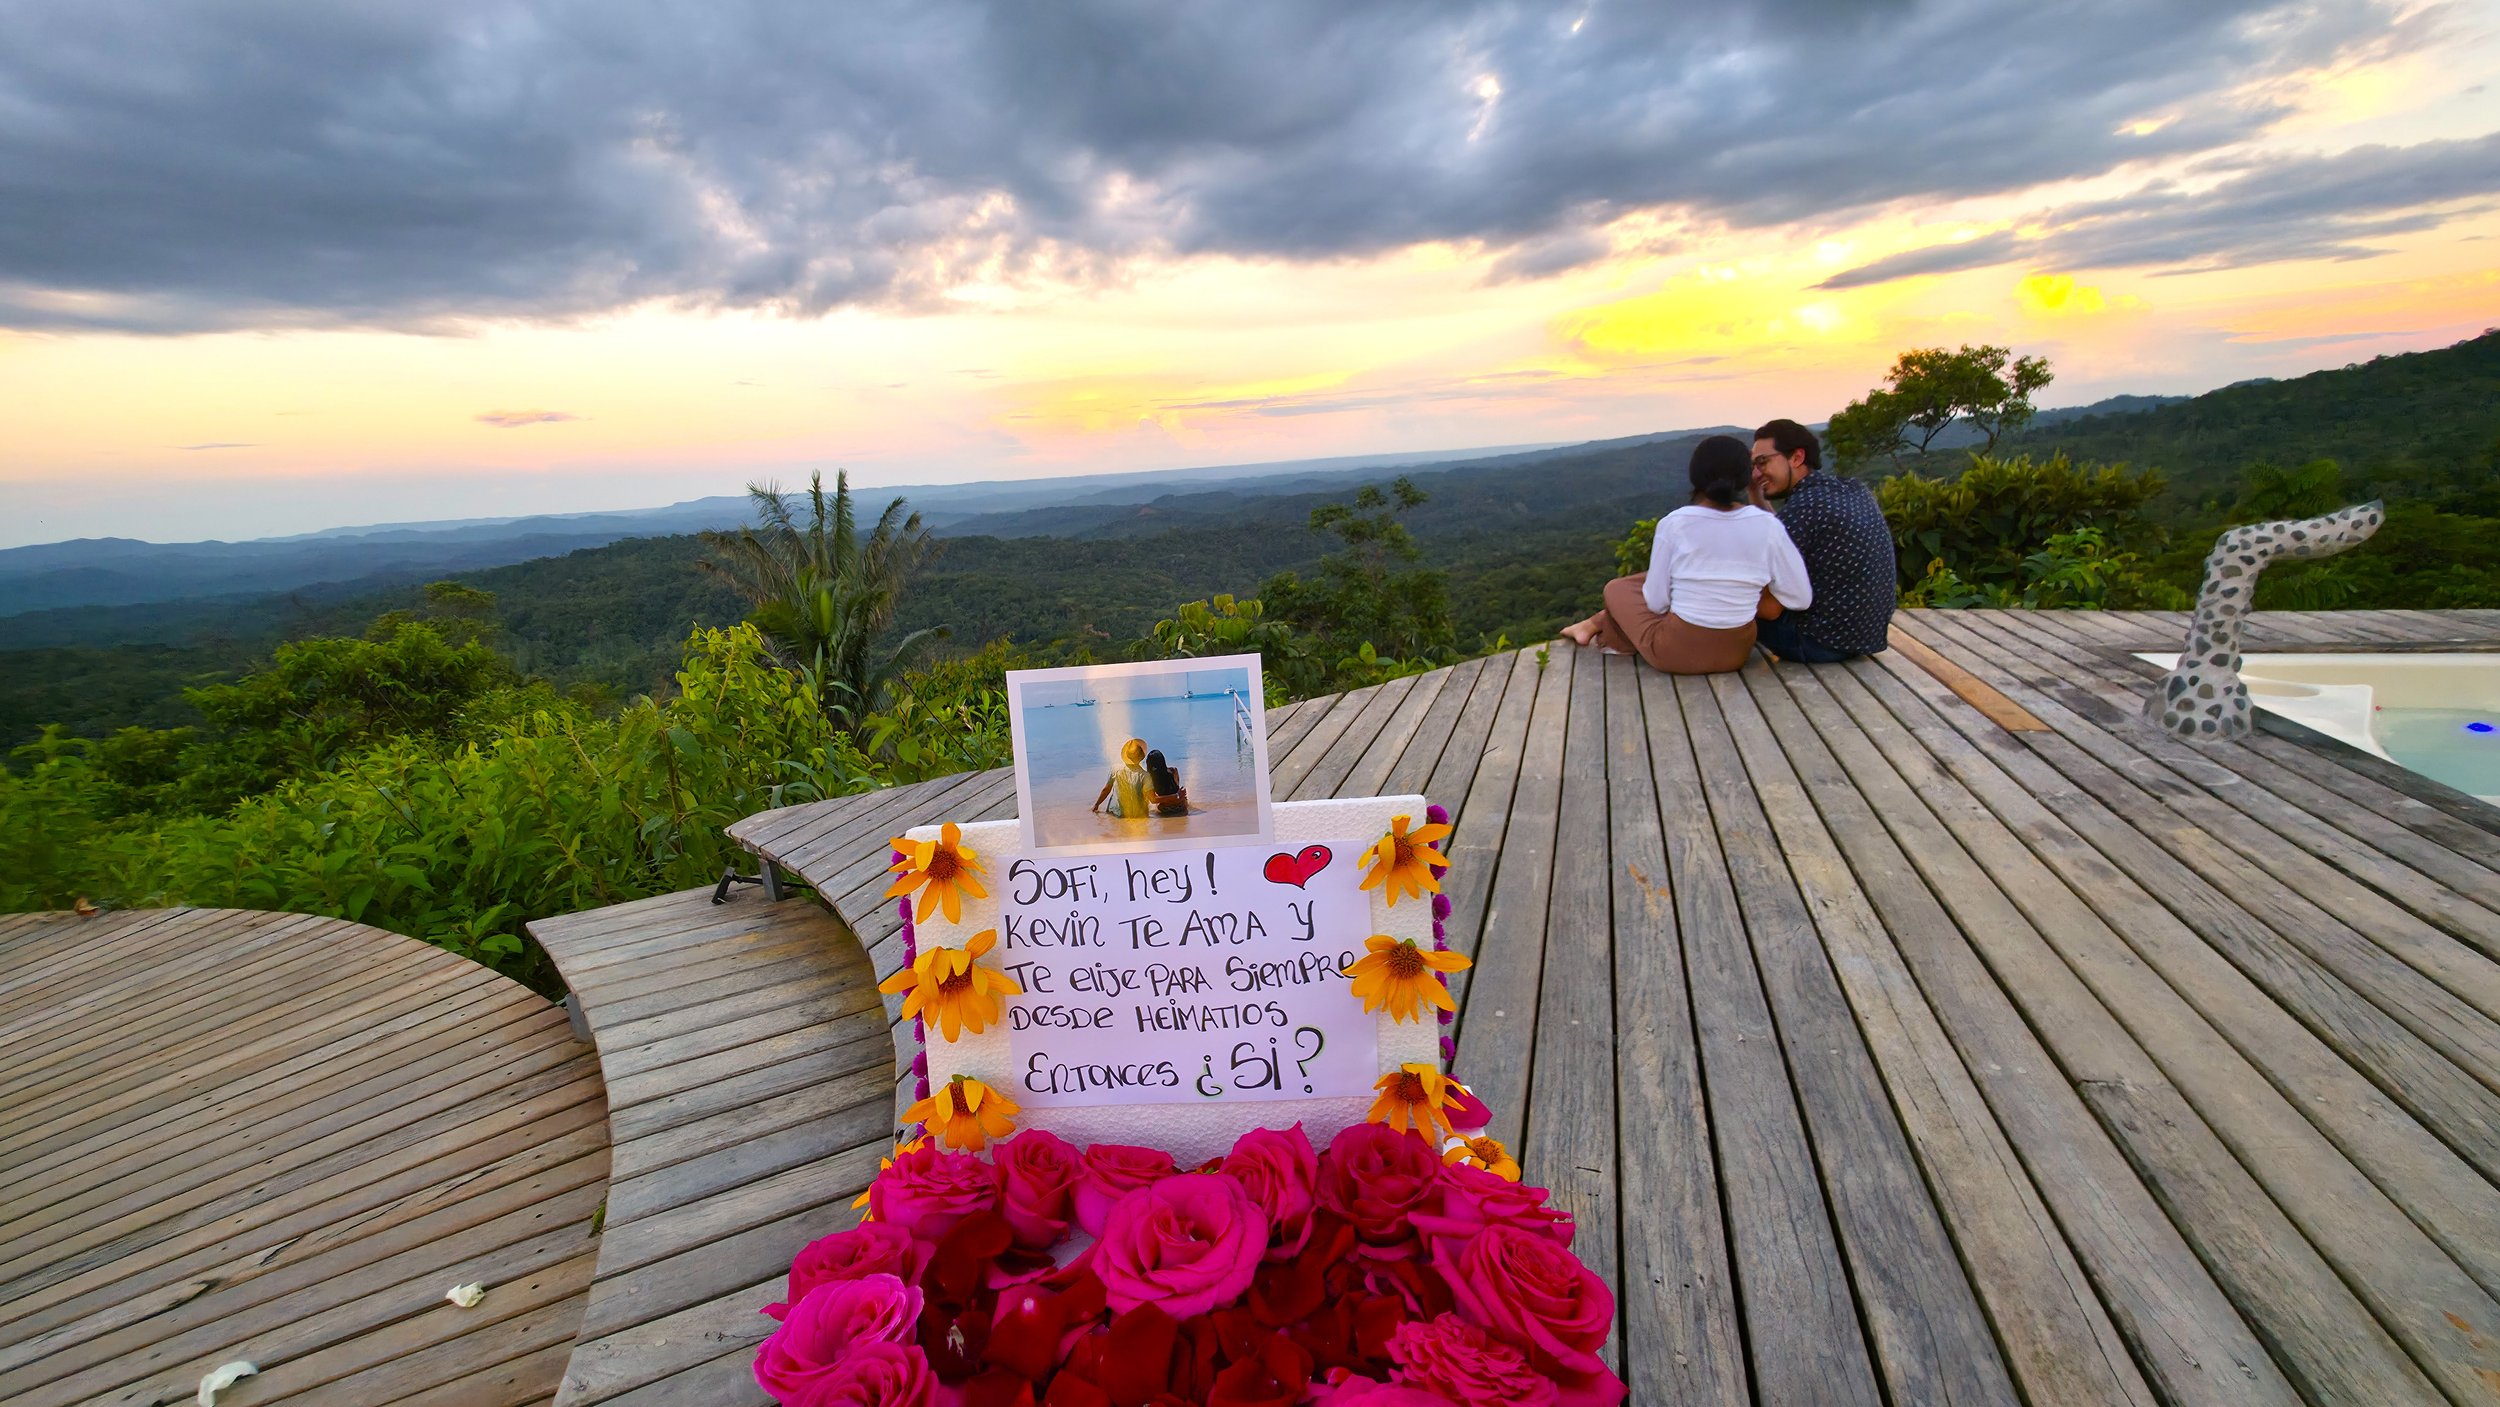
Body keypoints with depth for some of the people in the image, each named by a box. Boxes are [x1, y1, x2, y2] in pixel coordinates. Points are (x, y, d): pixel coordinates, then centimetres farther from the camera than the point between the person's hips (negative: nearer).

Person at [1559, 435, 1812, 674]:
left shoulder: (1674, 523, -14)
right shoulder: (1767, 526, -8)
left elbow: (1656, 602, -7)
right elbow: (1801, 599, -4)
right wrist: (1744, 594, 10)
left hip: (1677, 652, -3)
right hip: (1736, 651, 4)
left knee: (1618, 588, 24)